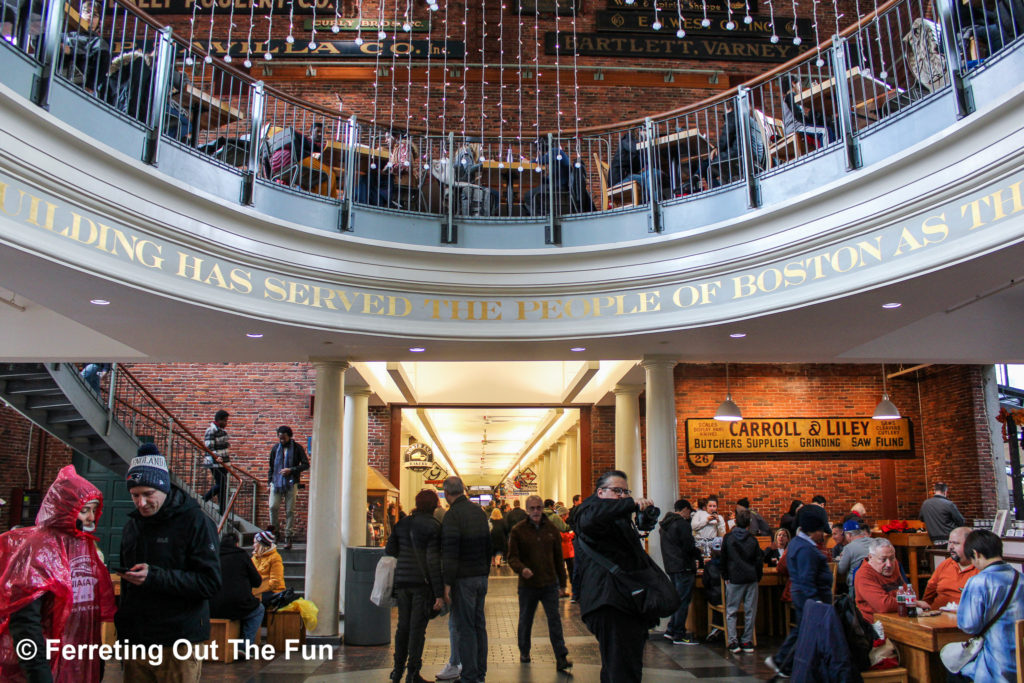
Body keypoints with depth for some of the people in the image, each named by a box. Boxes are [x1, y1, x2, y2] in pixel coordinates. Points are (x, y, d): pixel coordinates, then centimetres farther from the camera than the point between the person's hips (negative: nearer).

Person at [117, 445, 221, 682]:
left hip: (178, 644, -6)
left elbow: (211, 582, -16)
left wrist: (155, 577, -23)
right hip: (135, 642, 6)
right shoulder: (132, 526, 14)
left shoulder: (195, 522, -8)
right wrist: (122, 631, 18)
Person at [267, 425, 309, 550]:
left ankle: (288, 537, 6)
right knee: (273, 507, -10)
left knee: (290, 511, -1)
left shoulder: (297, 448, 1)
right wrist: (270, 481, 12)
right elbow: (271, 466, 18)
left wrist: (291, 470, -12)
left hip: (291, 484, -2)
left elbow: (306, 464, 0)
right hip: (276, 483, 2)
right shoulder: (275, 448, 10)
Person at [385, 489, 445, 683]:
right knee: (418, 626, 2)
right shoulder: (433, 526, -10)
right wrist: (439, 593, -12)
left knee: (403, 625, 16)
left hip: (402, 580, 5)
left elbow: (389, 551, 8)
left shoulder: (401, 524, 6)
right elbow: (433, 561, -14)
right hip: (423, 582, -5)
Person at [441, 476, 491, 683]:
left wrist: (447, 582, -16)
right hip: (481, 576, 7)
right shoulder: (480, 512, 11)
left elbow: (449, 552, -19)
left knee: (465, 628, -2)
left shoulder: (452, 515, -13)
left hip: (463, 578, -7)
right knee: (479, 624, 14)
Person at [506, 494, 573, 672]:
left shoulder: (551, 529, 4)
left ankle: (561, 658, -2)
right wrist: (521, 569, -26)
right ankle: (524, 652, 34)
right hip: (527, 584, -1)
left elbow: (558, 557, 12)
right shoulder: (518, 530, -3)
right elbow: (512, 557, -5)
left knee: (555, 620, -4)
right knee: (525, 620, 14)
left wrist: (562, 582, 12)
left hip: (550, 584, 1)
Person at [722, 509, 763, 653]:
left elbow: (723, 559, 0)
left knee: (731, 611, 5)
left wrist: (725, 576, 8)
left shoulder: (728, 538, -2)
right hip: (751, 579, 1)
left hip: (734, 580, -1)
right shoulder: (753, 540, -1)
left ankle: (734, 641, -1)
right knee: (750, 611, 8)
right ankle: (747, 641, 9)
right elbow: (759, 561, 2)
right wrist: (757, 577, 13)